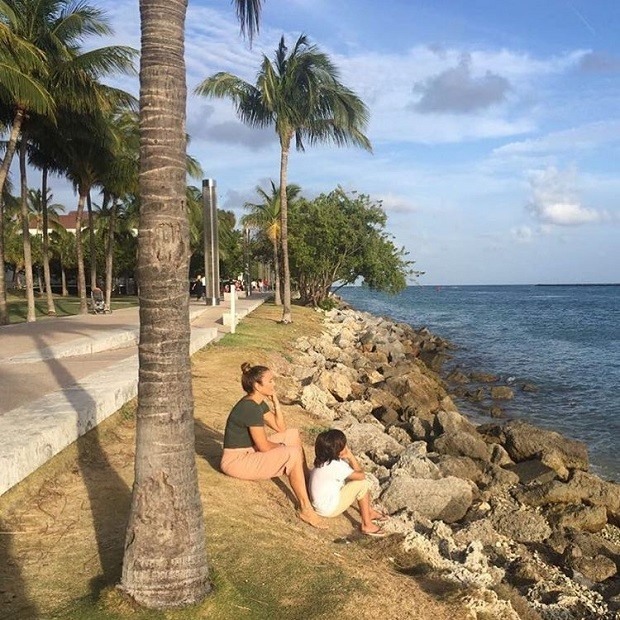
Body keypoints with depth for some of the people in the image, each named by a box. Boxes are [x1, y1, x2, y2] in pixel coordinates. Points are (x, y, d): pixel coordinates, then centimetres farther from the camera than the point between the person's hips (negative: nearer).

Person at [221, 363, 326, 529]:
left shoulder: (259, 402, 6)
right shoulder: (251, 408, -24)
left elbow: (281, 428, 11)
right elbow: (264, 446, -21)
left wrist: (276, 401, 0)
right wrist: (284, 448, -2)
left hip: (249, 452, 10)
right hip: (237, 461, -10)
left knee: (293, 434, 12)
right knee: (293, 454, -22)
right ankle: (306, 509, -16)